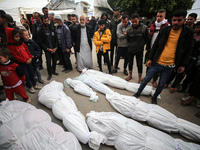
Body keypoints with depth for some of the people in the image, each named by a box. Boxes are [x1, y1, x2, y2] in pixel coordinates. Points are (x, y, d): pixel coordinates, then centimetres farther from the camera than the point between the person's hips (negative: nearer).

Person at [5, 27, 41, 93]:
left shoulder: (21, 42, 8)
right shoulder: (10, 46, -11)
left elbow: (27, 50, 13)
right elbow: (15, 56, -15)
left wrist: (30, 57, -1)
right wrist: (25, 61, -18)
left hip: (28, 61, 6)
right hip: (21, 63, -6)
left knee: (31, 73, 14)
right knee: (26, 75, 2)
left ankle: (35, 85, 29)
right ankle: (30, 87, 18)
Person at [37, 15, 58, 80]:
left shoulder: (52, 29, 8)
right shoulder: (40, 31, -3)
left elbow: (56, 39, 7)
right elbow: (40, 42, -6)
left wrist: (55, 47, -6)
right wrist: (48, 49, -12)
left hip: (54, 49, 3)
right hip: (47, 50, -3)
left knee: (54, 60, 8)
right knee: (48, 62, -5)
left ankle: (53, 71, 29)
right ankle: (49, 74, 12)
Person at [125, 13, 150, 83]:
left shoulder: (144, 28, -8)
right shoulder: (129, 29, -1)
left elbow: (147, 39, 2)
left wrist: (141, 44, 5)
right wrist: (132, 45, 8)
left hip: (139, 50, -3)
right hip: (130, 49, 3)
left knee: (139, 64, 5)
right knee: (130, 63, 14)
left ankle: (140, 78, 22)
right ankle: (130, 75, 35)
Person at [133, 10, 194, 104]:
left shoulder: (188, 32, 0)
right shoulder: (164, 30, 1)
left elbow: (188, 50, 6)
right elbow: (155, 45, 5)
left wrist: (183, 65, 1)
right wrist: (150, 59, 1)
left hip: (169, 66, 0)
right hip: (157, 63, 0)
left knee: (161, 85, 11)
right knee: (146, 79, 6)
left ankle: (154, 97, 36)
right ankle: (138, 93, 28)